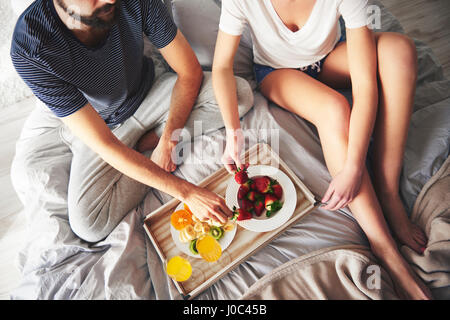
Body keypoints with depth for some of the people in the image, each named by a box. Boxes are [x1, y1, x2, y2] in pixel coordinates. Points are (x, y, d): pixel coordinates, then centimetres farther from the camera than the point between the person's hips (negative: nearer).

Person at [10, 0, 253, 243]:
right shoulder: (30, 50, -32)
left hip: (145, 97, 3)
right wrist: (186, 191, -37)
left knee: (240, 92, -17)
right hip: (96, 122, -2)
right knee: (89, 226, -19)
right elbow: (105, 145, -34)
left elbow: (190, 72, -16)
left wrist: (166, 141, -26)